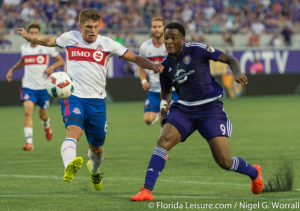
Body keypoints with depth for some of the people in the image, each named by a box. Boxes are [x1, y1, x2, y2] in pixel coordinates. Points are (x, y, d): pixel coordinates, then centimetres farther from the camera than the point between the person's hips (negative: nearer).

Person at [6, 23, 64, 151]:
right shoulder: (24, 48, 5)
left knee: (42, 114, 13)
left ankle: (47, 127, 51)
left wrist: (52, 67, -15)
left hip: (43, 86, -1)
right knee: (27, 112, -19)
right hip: (28, 86, 1)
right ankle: (29, 142, -23)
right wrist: (12, 70, 18)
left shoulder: (47, 47, -4)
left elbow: (61, 61, 3)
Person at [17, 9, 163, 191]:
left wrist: (153, 66, -13)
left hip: (96, 101, 2)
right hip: (73, 96, -2)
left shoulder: (107, 44, 3)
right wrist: (29, 37, 21)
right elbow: (49, 41, 26)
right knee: (74, 130, -32)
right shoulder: (69, 38, 5)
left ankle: (94, 170, 46)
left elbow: (135, 58, 2)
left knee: (97, 148, 12)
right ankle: (69, 167, -56)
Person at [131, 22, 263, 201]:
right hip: (184, 110, 4)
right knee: (164, 140, -23)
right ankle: (147, 191, -24)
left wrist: (238, 73, -24)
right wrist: (164, 104, -1)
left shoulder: (197, 50, -8)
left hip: (210, 108, -4)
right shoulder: (166, 65, 5)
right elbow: (166, 92, 22)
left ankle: (254, 172, 26)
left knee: (225, 162, -7)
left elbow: (230, 59, -3)